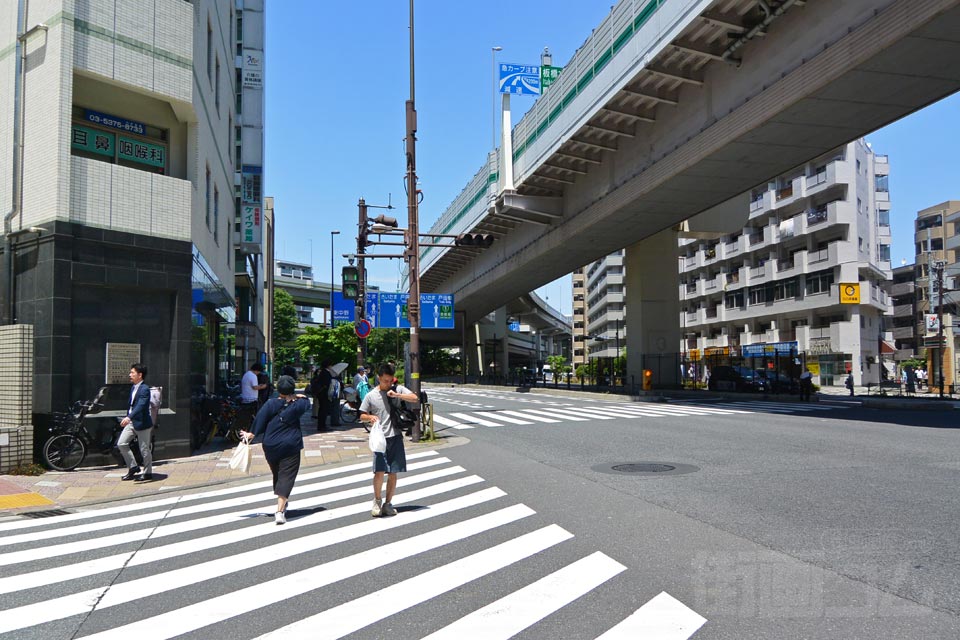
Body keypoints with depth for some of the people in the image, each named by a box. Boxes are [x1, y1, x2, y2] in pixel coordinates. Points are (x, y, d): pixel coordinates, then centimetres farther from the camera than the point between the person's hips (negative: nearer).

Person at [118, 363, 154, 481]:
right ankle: (133, 467, 17)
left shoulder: (144, 389, -19)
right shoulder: (133, 388, 10)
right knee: (121, 444, 5)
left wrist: (129, 417, -42)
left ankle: (148, 473, 16)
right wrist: (128, 418, 22)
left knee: (144, 449, 2)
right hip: (131, 422, 9)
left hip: (142, 424, -9)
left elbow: (140, 406, -31)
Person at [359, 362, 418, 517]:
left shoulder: (398, 389, 3)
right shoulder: (371, 396, 0)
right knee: (379, 472, -10)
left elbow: (415, 398, -7)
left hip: (396, 437, 2)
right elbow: (362, 416, 6)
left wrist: (397, 395, -18)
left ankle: (388, 503, 19)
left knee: (393, 473, 5)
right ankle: (377, 500, 13)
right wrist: (370, 417, -16)